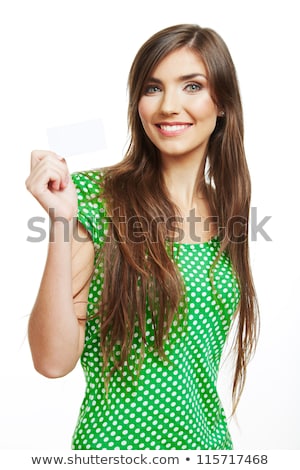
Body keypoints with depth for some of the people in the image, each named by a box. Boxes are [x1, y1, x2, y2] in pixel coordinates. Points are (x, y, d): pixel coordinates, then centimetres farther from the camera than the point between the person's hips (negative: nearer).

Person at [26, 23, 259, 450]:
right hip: (119, 440, -4)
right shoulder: (93, 196, -15)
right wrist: (62, 222, -28)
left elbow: (203, 342, 9)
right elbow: (53, 360, -20)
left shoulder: (224, 210, -1)